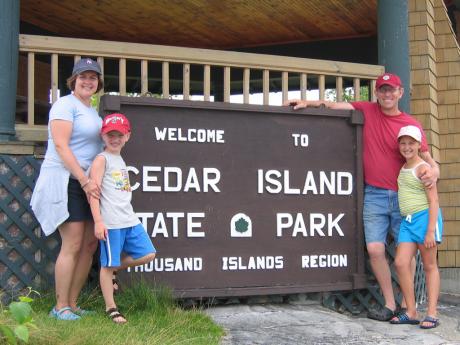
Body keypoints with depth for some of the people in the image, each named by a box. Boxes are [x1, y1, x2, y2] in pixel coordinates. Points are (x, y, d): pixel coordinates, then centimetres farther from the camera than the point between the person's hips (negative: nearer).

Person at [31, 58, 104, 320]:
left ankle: (73, 304, 14)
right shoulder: (66, 105, -6)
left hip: (88, 183, 9)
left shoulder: (93, 111, 20)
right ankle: (60, 307, -3)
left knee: (90, 245, 6)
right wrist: (84, 180, -22)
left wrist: (92, 181, 14)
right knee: (73, 245, -11)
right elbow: (61, 145, -16)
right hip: (65, 181, -9)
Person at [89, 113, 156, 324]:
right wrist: (98, 221, -18)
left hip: (130, 220, 8)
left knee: (148, 254, 5)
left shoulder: (120, 160, 20)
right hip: (110, 222, -8)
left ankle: (113, 269, 21)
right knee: (108, 265, 0)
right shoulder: (102, 159, -5)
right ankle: (111, 308, 10)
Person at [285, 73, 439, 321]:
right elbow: (336, 105, 6)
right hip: (374, 195, 0)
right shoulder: (367, 111, 5)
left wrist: (434, 171, -20)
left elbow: (426, 158, 1)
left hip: (403, 196, 0)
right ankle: (390, 304, 3)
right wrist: (308, 103, -7)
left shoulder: (411, 124, 0)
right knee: (375, 249, -9)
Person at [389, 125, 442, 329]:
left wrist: (431, 230, -18)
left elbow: (433, 201, -13)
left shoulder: (422, 168, -8)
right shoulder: (403, 168, 13)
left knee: (429, 266, 0)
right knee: (400, 263, -3)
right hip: (407, 221, 7)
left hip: (425, 217, -7)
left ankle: (432, 314, 4)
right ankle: (410, 312, 3)